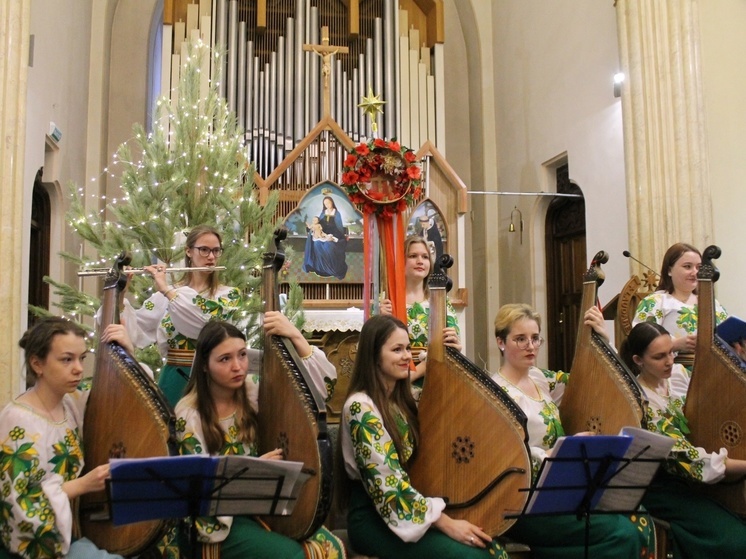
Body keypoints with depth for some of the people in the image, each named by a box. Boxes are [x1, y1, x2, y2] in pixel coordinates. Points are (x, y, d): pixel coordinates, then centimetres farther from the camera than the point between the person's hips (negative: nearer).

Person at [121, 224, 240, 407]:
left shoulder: (229, 294, 0)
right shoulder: (166, 293, 6)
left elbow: (211, 320, -20)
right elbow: (136, 331, -1)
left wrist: (167, 290, -17)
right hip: (175, 378, 2)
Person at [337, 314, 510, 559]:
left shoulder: (402, 398, 8)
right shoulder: (361, 406, -17)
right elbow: (388, 482, -21)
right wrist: (446, 523, -22)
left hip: (408, 509, 7)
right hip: (372, 517, -7)